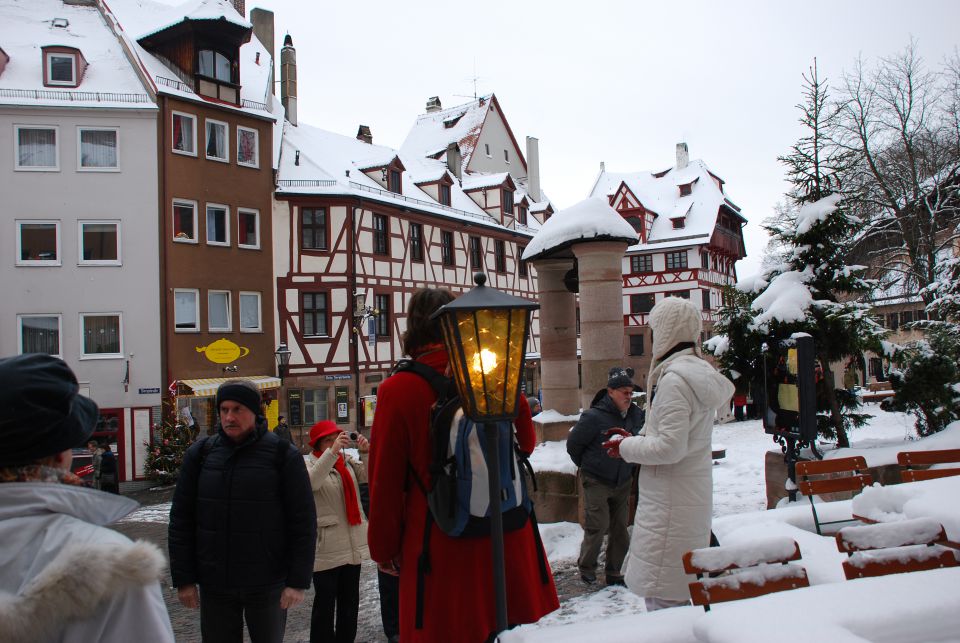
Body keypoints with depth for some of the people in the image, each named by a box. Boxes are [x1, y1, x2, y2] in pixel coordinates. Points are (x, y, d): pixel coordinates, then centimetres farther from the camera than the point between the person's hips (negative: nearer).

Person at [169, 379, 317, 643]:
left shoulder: (283, 455, -7)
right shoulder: (200, 454, 2)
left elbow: (303, 521, -7)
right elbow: (181, 519, 4)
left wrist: (298, 581, -10)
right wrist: (183, 579, 0)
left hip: (267, 587, -2)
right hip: (214, 587, 2)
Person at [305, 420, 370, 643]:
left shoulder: (347, 461, 9)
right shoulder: (308, 463, -7)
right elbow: (311, 481, -28)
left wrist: (368, 452, -18)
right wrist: (332, 451, -36)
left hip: (353, 543, 6)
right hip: (326, 547, -6)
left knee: (350, 600, 17)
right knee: (325, 601, 3)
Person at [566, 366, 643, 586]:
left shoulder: (635, 413, -5)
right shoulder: (594, 417, -21)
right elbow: (573, 444, -9)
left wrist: (630, 468, 12)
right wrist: (588, 467, 3)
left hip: (623, 481, 5)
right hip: (596, 482, -5)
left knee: (620, 529, 10)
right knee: (597, 527, -3)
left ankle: (613, 572, 26)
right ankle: (586, 568, 20)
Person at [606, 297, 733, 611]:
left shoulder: (674, 379, -18)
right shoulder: (701, 372, 12)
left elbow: (670, 448, -22)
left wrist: (627, 448, -8)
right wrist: (637, 437, 12)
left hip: (670, 501, -10)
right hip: (695, 493, 10)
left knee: (662, 598, -4)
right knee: (681, 596, 18)